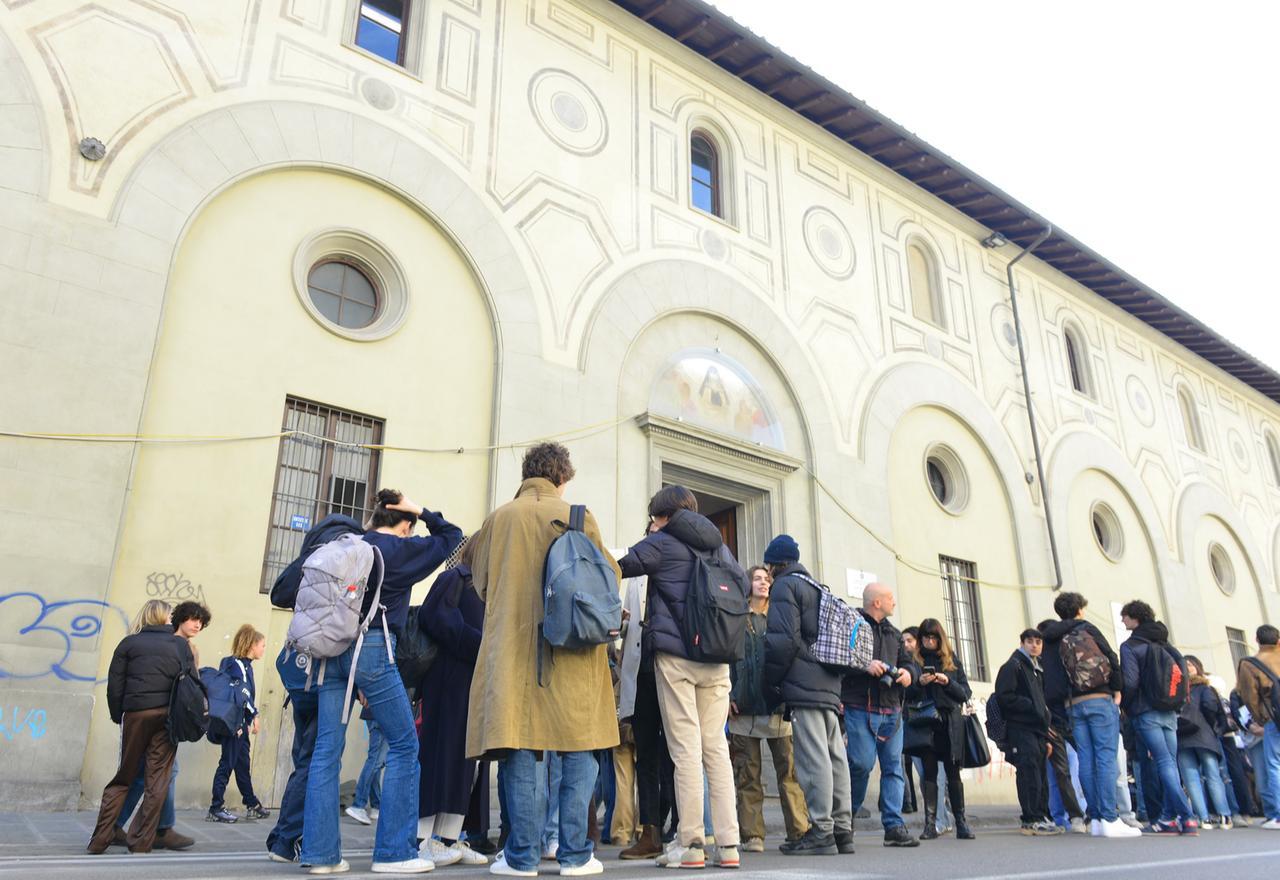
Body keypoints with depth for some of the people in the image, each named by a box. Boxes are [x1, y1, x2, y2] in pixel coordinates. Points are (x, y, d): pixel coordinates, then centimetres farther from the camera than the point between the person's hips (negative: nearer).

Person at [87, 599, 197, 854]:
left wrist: (117, 716, 12)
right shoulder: (182, 645, 9)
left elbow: (114, 686, 3)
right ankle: (141, 842, 2)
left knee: (123, 777, 12)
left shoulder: (129, 643, 7)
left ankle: (99, 841, 10)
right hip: (169, 716, 0)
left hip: (136, 713, 0)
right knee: (158, 780, 3)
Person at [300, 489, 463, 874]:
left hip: (331, 648, 6)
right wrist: (422, 511, 14)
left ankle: (320, 852, 9)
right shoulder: (401, 549, 0)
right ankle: (394, 851, 3)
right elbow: (451, 536, 10)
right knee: (404, 745, 3)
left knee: (327, 749, 7)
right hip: (372, 647, -6)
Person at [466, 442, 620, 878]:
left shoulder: (498, 519, 5)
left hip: (511, 647, 2)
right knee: (577, 751, 7)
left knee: (517, 749, 5)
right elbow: (607, 576, 2)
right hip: (570, 649, -1)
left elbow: (481, 582, 12)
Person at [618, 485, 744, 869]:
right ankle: (728, 844, 6)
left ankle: (691, 843, 0)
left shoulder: (662, 543, -1)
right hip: (716, 658, 5)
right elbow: (743, 583, 26)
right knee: (716, 747, 6)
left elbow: (618, 568, 2)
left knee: (686, 748, -3)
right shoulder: (719, 546, 16)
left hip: (676, 654, -5)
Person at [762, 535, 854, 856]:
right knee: (834, 758, 8)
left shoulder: (785, 586, -2)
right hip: (829, 685, 9)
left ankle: (820, 832, -10)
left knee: (813, 759, -10)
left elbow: (783, 639, -13)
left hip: (804, 687, -9)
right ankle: (842, 831, 11)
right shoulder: (818, 589, 25)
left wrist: (771, 685, -6)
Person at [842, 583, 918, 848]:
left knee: (893, 766, 2)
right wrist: (863, 665, -21)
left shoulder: (893, 632, 23)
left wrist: (907, 672, 2)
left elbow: (907, 661, 25)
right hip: (860, 708, -7)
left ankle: (894, 826, 5)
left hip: (891, 709, 7)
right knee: (862, 763, -10)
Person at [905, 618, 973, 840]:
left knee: (953, 773, 2)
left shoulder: (953, 661, 12)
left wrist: (948, 682, -10)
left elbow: (965, 694, 8)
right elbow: (906, 693, 4)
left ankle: (961, 822, 9)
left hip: (950, 724, 1)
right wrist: (919, 683, -14)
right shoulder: (914, 660, 8)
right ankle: (930, 823, 3)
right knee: (929, 772, -1)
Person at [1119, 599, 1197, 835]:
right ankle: (1169, 817, 6)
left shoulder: (1130, 646, -6)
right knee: (1170, 763, 7)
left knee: (1164, 763, -8)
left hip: (1146, 713, -7)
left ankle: (1186, 816, -15)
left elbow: (1130, 681, -14)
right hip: (1169, 712, 7)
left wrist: (1124, 705, 2)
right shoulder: (1164, 643, 15)